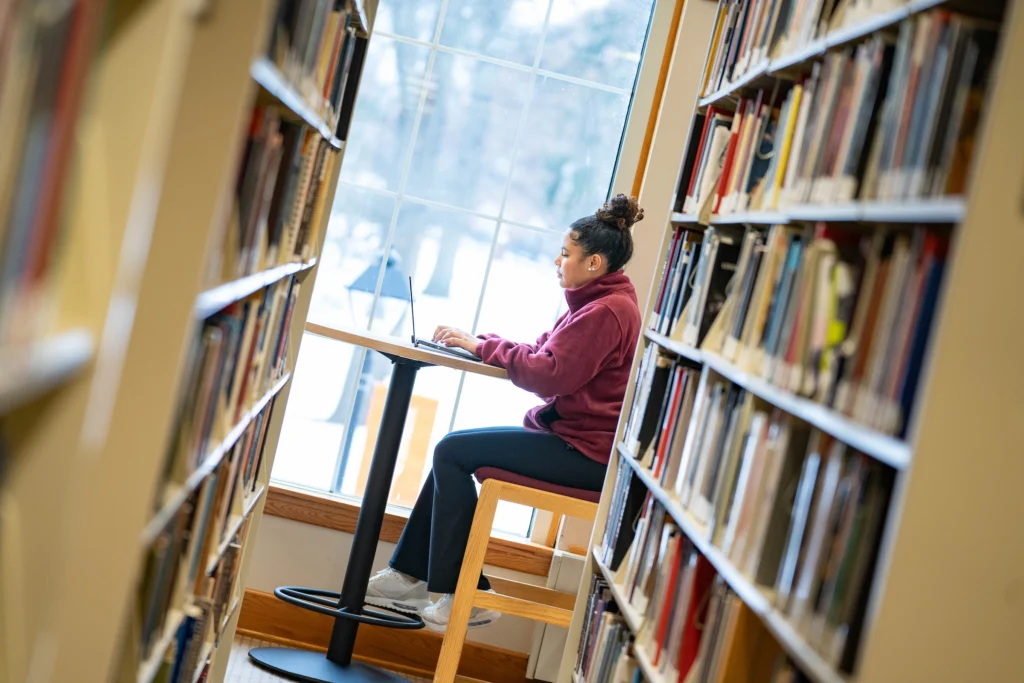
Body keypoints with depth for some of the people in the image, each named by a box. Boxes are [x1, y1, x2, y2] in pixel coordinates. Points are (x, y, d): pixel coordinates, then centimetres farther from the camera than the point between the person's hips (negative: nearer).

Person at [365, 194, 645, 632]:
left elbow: (548, 374, -22)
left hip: (585, 453, -11)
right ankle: (411, 576, 12)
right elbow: (542, 354, 15)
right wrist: (475, 342, 3)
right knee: (453, 450, 8)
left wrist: (481, 346, -11)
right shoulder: (595, 304, 17)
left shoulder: (608, 311, -17)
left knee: (453, 452, -13)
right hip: (570, 437, 11)